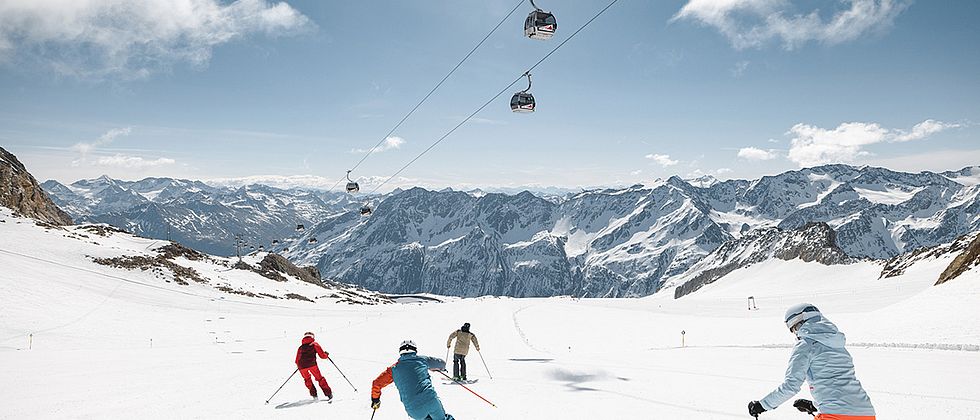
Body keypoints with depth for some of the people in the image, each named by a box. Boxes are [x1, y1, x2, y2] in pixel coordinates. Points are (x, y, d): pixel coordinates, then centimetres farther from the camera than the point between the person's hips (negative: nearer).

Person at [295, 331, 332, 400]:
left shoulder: (301, 347, 25)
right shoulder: (314, 344, 15)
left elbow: (297, 361, 25)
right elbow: (322, 355, 9)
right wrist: (326, 354, 30)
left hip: (302, 366, 3)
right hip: (312, 364, -2)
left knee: (307, 380, 25)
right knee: (320, 378, 9)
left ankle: (314, 394, 16)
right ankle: (328, 393, 2)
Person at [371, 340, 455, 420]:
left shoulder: (394, 369, 11)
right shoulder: (422, 359, 11)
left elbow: (377, 384, 11)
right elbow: (441, 363, 26)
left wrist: (375, 400, 28)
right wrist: (440, 368, 49)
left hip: (414, 411, 1)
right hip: (431, 400, -1)